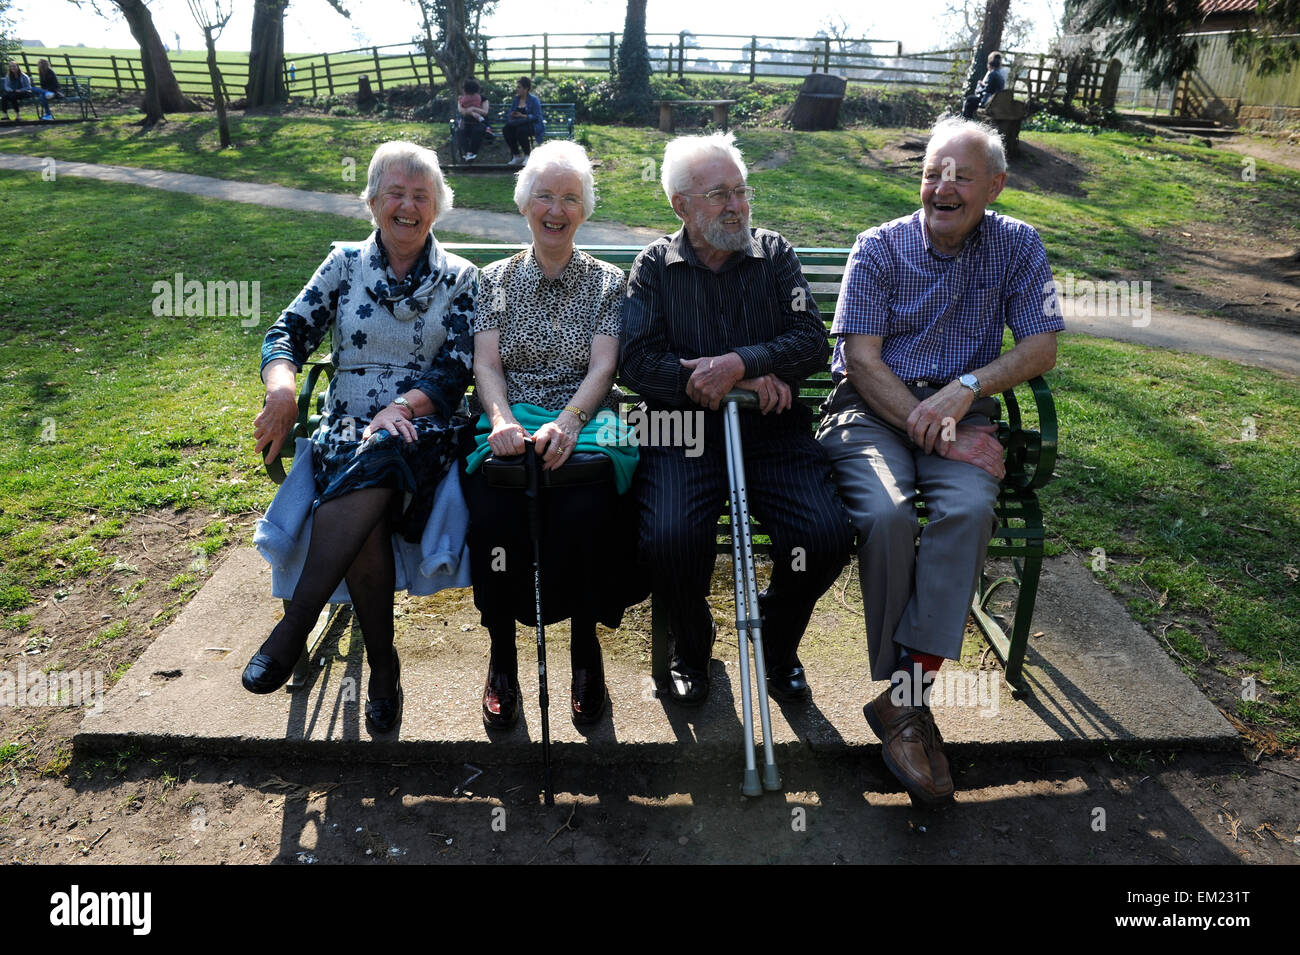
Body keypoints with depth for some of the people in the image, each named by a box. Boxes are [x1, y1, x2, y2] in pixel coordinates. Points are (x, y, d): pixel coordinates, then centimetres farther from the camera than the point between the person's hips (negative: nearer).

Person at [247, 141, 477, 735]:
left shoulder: (460, 279, 10)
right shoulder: (345, 264, 14)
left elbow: (456, 371, 0)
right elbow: (288, 333, 7)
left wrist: (402, 407, -19)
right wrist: (282, 389, -16)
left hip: (422, 433, -1)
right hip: (345, 430, 2)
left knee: (374, 463, -38)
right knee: (364, 524, -32)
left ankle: (291, 632, -34)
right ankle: (382, 669, -17)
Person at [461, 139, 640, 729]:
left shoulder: (607, 283, 14)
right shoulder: (497, 278, 17)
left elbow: (603, 367, 0)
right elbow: (486, 362, 4)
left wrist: (567, 422, -20)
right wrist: (503, 418, -18)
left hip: (583, 420, -1)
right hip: (510, 421, 1)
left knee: (588, 508, -34)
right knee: (494, 508, -32)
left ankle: (585, 647, -10)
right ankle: (502, 653, -9)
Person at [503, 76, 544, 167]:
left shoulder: (534, 100, -6)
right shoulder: (516, 99, 12)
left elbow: (537, 117, -14)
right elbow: (509, 114, 13)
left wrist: (522, 116, -23)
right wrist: (511, 115, -12)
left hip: (533, 126, -6)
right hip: (518, 124, 6)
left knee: (520, 130, -37)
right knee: (506, 129, -23)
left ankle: (527, 156, -16)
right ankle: (516, 156, -11)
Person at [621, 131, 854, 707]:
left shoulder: (775, 255, 13)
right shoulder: (655, 266, 10)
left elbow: (812, 341, 2)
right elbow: (638, 362, -3)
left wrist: (740, 363, -18)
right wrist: (754, 380, -10)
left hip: (772, 428, 2)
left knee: (827, 535, -22)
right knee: (668, 540, -28)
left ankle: (779, 641, 11)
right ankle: (691, 646, 7)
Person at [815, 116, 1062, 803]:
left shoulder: (1017, 246, 10)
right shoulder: (880, 246, 3)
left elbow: (1041, 345, 4)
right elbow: (862, 357, -5)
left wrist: (965, 389, -14)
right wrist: (926, 427, -17)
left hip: (961, 414, 2)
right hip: (870, 408, -1)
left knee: (969, 510, -32)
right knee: (886, 514, -32)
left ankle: (902, 695, -26)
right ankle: (904, 700, -17)